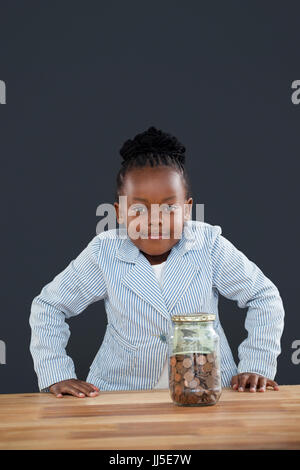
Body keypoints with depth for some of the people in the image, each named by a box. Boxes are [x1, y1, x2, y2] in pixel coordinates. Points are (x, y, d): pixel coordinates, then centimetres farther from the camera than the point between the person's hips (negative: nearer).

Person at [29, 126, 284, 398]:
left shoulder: (209, 246, -6)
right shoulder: (104, 255, -6)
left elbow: (265, 297, 5)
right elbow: (48, 306, 6)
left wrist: (256, 366, -3)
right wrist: (56, 375, -3)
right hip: (122, 396, 0)